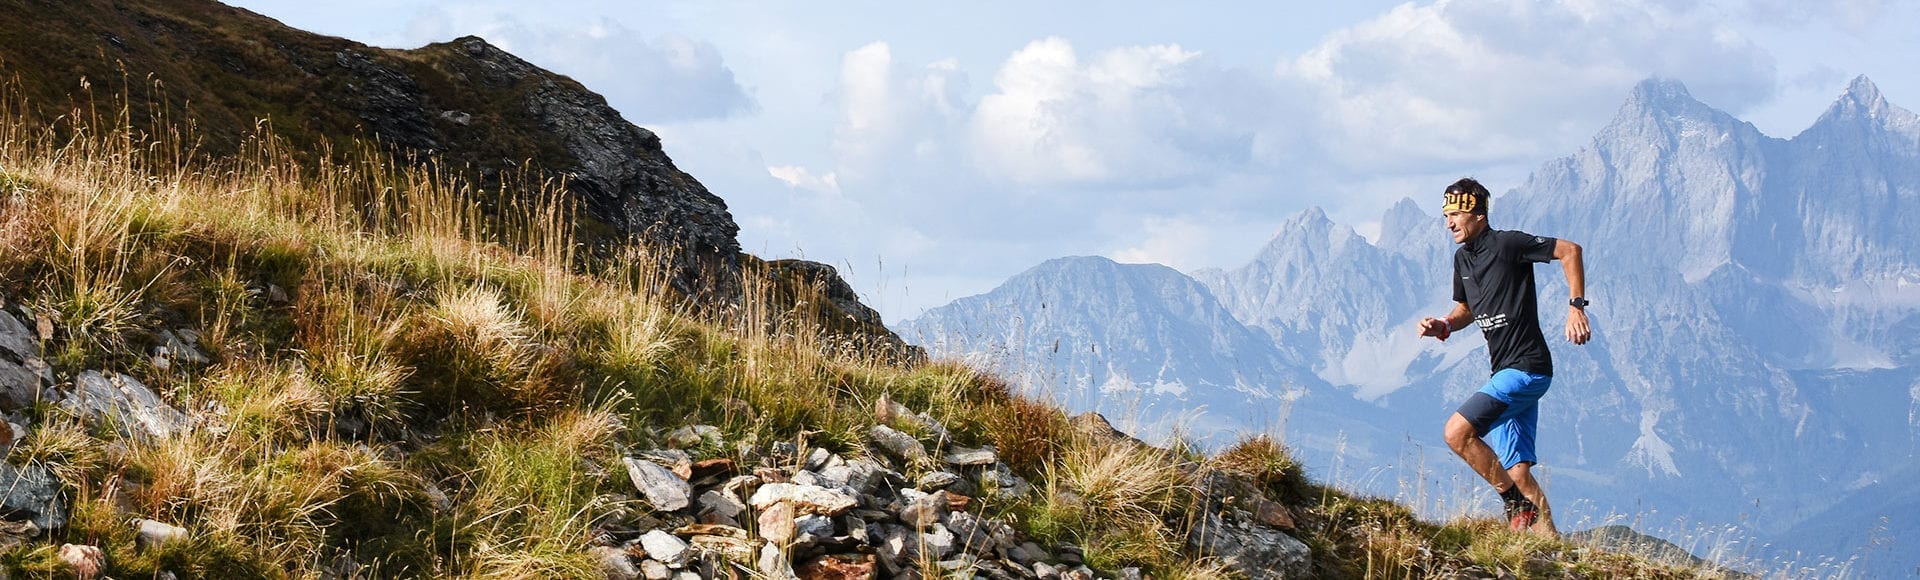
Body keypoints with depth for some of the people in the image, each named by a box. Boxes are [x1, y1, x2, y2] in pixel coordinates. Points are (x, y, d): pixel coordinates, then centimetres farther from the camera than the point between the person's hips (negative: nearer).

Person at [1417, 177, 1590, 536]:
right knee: (1517, 472, 5)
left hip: (1526, 368, -9)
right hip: (1505, 372, 9)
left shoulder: (1508, 244, -12)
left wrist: (1576, 306, -13)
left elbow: (1570, 251, -8)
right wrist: (1443, 327, 5)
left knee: (1457, 432, -19)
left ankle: (1517, 504, -7)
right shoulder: (1462, 258, 12)